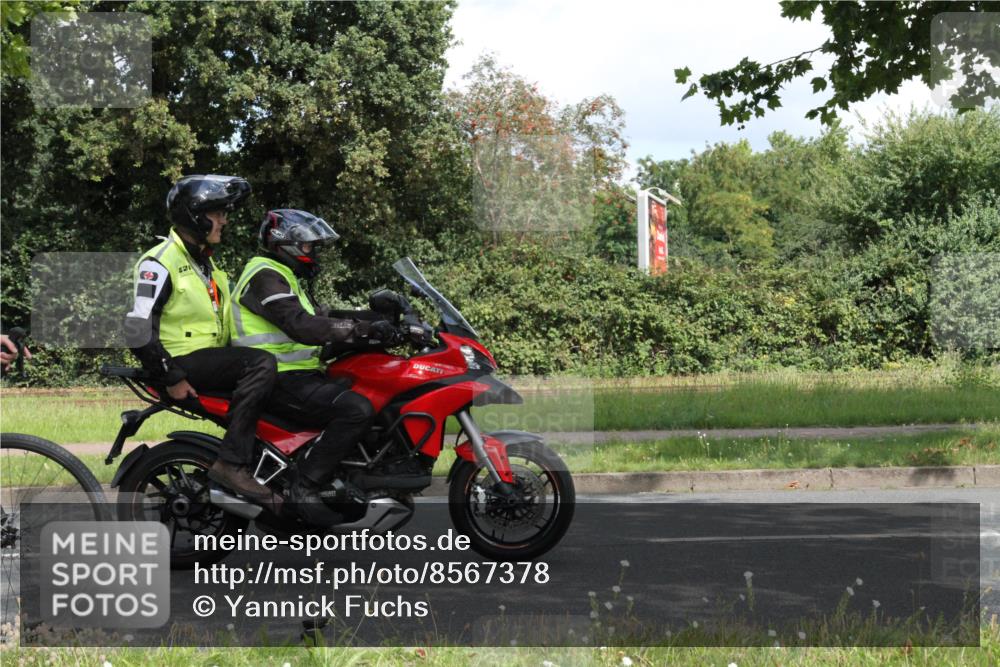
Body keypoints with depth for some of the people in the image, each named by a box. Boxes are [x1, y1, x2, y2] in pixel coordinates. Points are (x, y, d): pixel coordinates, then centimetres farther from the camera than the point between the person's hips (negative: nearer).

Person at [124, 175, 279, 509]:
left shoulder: (204, 262, 18)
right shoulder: (159, 263, -12)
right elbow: (138, 328, -20)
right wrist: (172, 379, -21)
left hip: (211, 358, 10)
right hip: (183, 361, -10)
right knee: (262, 364, -29)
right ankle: (231, 464, -31)